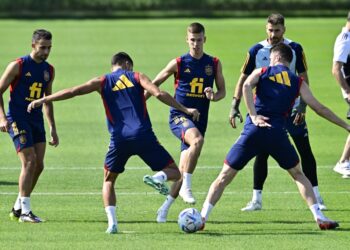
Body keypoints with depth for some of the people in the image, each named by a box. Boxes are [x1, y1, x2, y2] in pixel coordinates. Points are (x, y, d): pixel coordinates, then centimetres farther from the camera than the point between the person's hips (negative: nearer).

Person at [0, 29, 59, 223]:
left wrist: (53, 129, 19)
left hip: (36, 120, 7)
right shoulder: (18, 66, -7)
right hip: (17, 119, -7)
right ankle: (24, 211, -11)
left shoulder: (49, 70, 11)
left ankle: (18, 208, 15)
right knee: (29, 161, -15)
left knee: (38, 165, 2)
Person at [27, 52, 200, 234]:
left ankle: (112, 223, 3)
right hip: (143, 136, -1)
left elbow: (73, 91, 6)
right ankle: (158, 178, -25)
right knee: (174, 172, 10)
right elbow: (159, 94, -3)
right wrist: (185, 110, 0)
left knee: (108, 180, 22)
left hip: (119, 138, 1)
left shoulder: (103, 82, 14)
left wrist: (43, 100, 12)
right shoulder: (137, 77, 12)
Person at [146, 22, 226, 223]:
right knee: (197, 140, -36)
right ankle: (186, 187, -29)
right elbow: (154, 84, 8)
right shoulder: (178, 63, 0)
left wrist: (214, 96, -12)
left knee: (184, 169, 2)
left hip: (199, 120, 4)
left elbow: (222, 91, 12)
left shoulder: (214, 64, 7)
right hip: (179, 116, -4)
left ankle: (165, 209, 15)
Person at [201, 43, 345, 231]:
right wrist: (344, 125, 15)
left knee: (225, 176, 6)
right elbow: (318, 108, 9)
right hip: (277, 134, 1)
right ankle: (319, 217, 10)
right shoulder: (297, 82, 14)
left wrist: (254, 116, -12)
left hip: (253, 131, -1)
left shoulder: (262, 72, 14)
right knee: (298, 174, 20)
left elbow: (246, 86, -7)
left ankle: (202, 217, -5)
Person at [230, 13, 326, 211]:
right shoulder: (256, 51, -4)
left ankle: (316, 197, 6)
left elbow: (304, 78, -2)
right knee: (261, 153, -3)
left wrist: (302, 106, -12)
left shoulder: (295, 49, -5)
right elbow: (244, 80, 2)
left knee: (305, 151, -2)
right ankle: (257, 199, 5)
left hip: (291, 109, 0)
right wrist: (235, 106, -5)